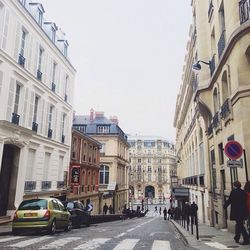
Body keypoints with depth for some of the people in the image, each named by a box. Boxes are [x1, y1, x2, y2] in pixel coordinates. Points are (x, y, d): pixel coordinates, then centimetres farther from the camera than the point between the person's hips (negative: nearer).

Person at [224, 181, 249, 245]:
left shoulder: (233, 192, -13)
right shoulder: (243, 192, 4)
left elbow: (229, 200, -8)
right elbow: (245, 202, 9)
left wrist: (225, 206, 8)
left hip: (236, 212, -7)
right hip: (243, 211, 7)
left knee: (240, 225, -1)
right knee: (239, 224, 19)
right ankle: (237, 238, 32)